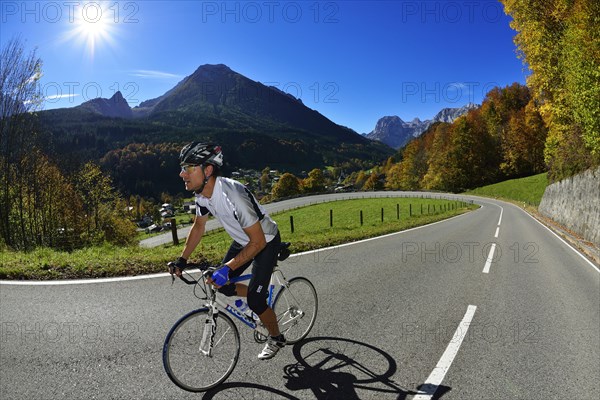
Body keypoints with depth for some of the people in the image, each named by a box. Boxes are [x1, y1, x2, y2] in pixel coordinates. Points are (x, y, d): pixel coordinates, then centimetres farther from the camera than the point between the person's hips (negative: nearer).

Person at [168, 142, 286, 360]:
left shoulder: (232, 195, -38)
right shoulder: (202, 194, -13)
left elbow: (258, 242, -33)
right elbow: (198, 227, 6)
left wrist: (228, 268, -37)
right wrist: (182, 260, 2)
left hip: (265, 242, -8)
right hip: (243, 241, 8)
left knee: (254, 299, -7)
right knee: (221, 285, 7)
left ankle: (276, 338, 21)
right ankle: (263, 298, 30)